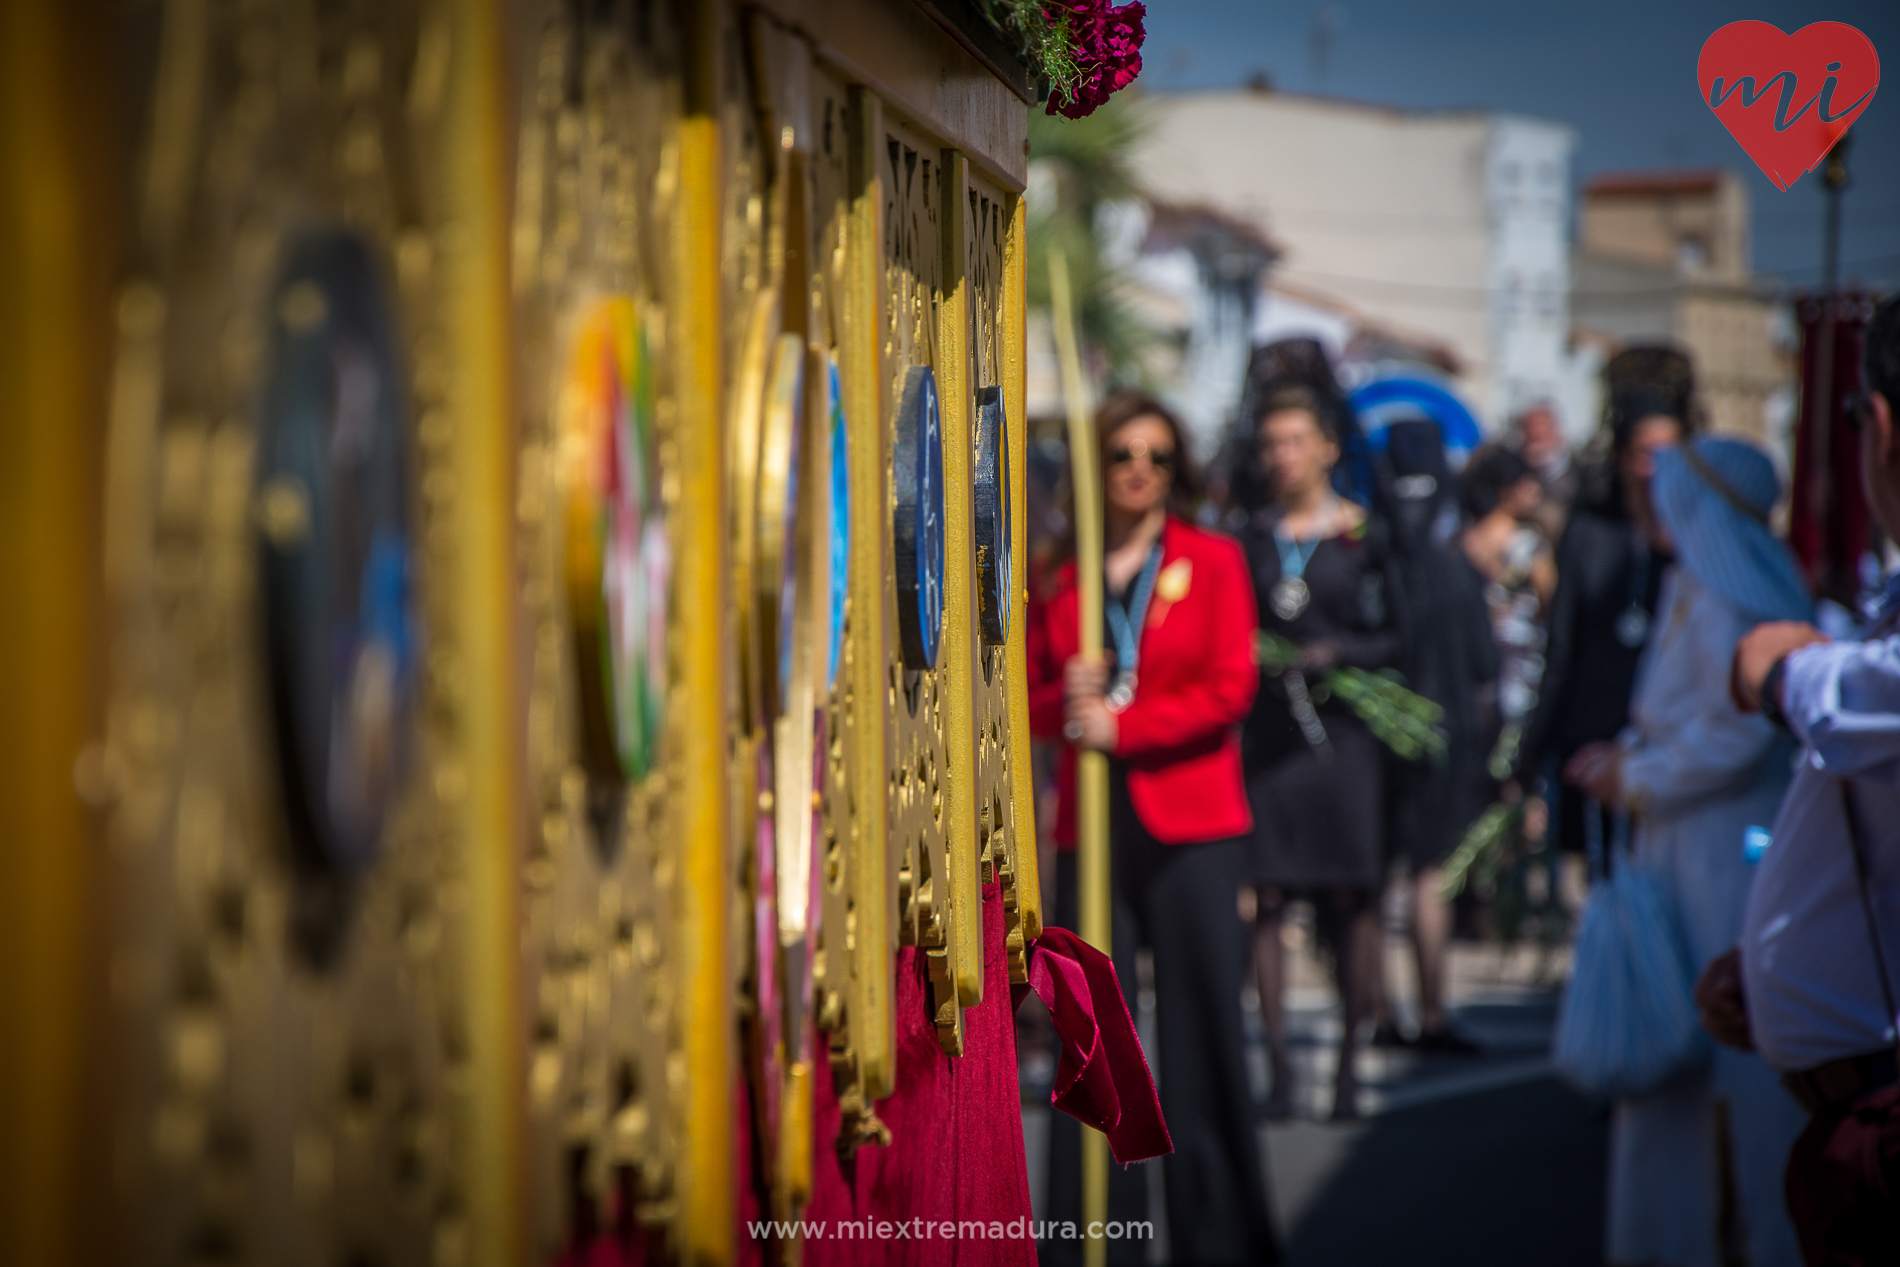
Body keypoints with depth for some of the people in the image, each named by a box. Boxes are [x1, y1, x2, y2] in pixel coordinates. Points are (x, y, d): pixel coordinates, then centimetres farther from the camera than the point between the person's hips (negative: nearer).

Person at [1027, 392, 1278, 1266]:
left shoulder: (1213, 561, 4)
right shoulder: (1063, 575, 10)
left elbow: (1230, 691, -4)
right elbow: (1031, 696, 14)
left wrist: (1121, 726, -12)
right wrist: (1065, 701, -8)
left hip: (1190, 825, -2)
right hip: (1092, 825, 2)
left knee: (1201, 1030, -1)